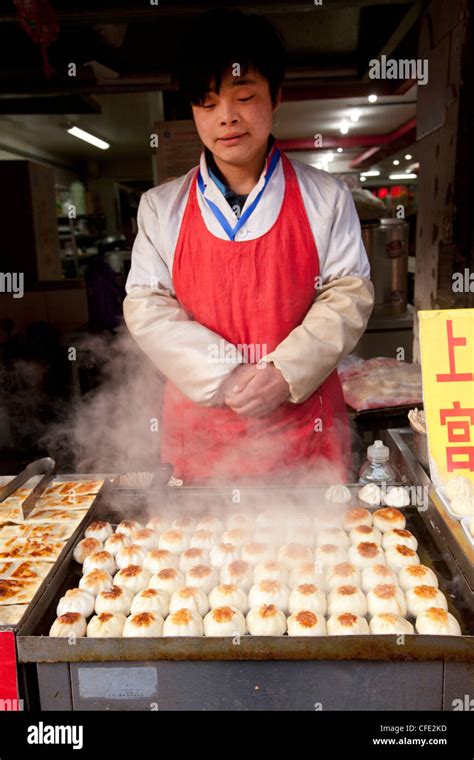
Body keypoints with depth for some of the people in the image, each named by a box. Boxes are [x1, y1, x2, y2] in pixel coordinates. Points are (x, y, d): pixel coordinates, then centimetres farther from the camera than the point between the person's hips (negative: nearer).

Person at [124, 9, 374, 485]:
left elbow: (350, 293, 0)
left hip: (303, 424, 0)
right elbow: (146, 304, -1)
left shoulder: (325, 198, 2)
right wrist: (224, 377, -14)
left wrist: (285, 373, -14)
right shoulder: (161, 207, 3)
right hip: (201, 428, 1)